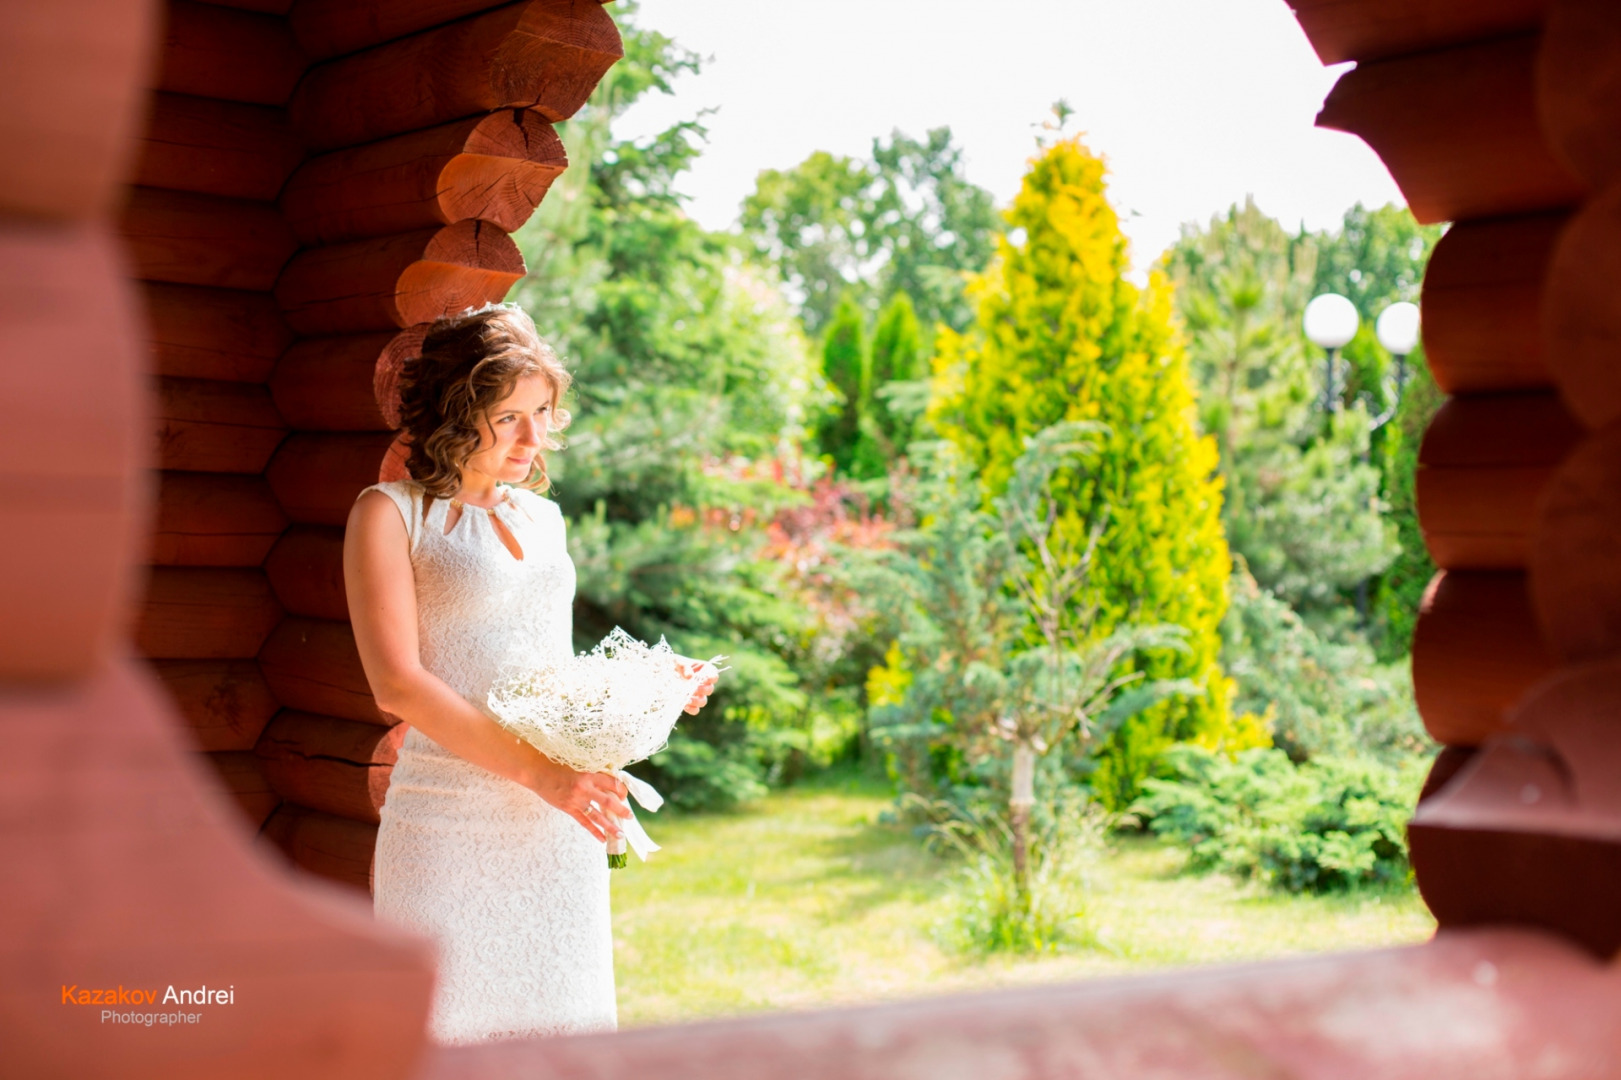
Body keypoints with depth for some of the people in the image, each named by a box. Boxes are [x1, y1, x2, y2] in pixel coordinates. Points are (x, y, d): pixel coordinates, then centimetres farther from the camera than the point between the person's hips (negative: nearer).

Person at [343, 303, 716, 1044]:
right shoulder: (391, 514, -1)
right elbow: (398, 684, -11)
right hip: (451, 827, -5)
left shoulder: (542, 518, 17)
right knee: (450, 1040, -3)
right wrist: (538, 771, -17)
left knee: (565, 1037, 6)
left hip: (562, 830, 6)